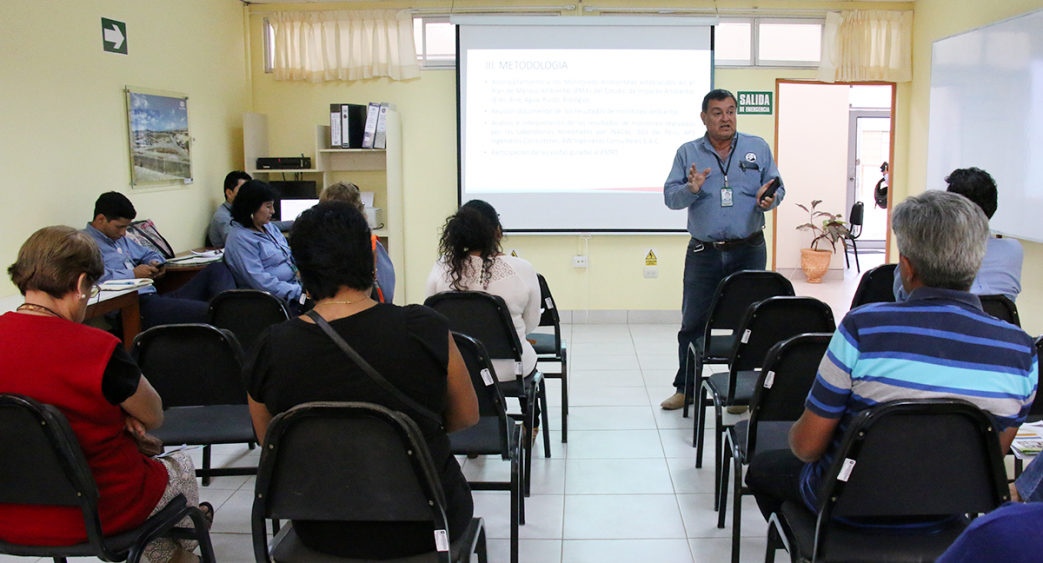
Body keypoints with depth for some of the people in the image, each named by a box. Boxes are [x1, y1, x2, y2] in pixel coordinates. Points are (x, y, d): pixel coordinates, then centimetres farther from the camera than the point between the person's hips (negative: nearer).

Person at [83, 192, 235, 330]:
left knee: (217, 270, 1)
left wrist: (155, 263, 15)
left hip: (154, 297, 11)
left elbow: (148, 254, 40)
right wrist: (133, 274, -12)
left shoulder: (120, 239, 27)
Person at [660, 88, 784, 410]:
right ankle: (685, 387, 16)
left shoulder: (758, 148, 8)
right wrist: (691, 189, -21)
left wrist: (769, 199, -16)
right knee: (692, 323, 3)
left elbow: (777, 188, 6)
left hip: (748, 251, 1)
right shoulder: (687, 153, 6)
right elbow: (670, 197, -1)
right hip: (703, 252, 0)